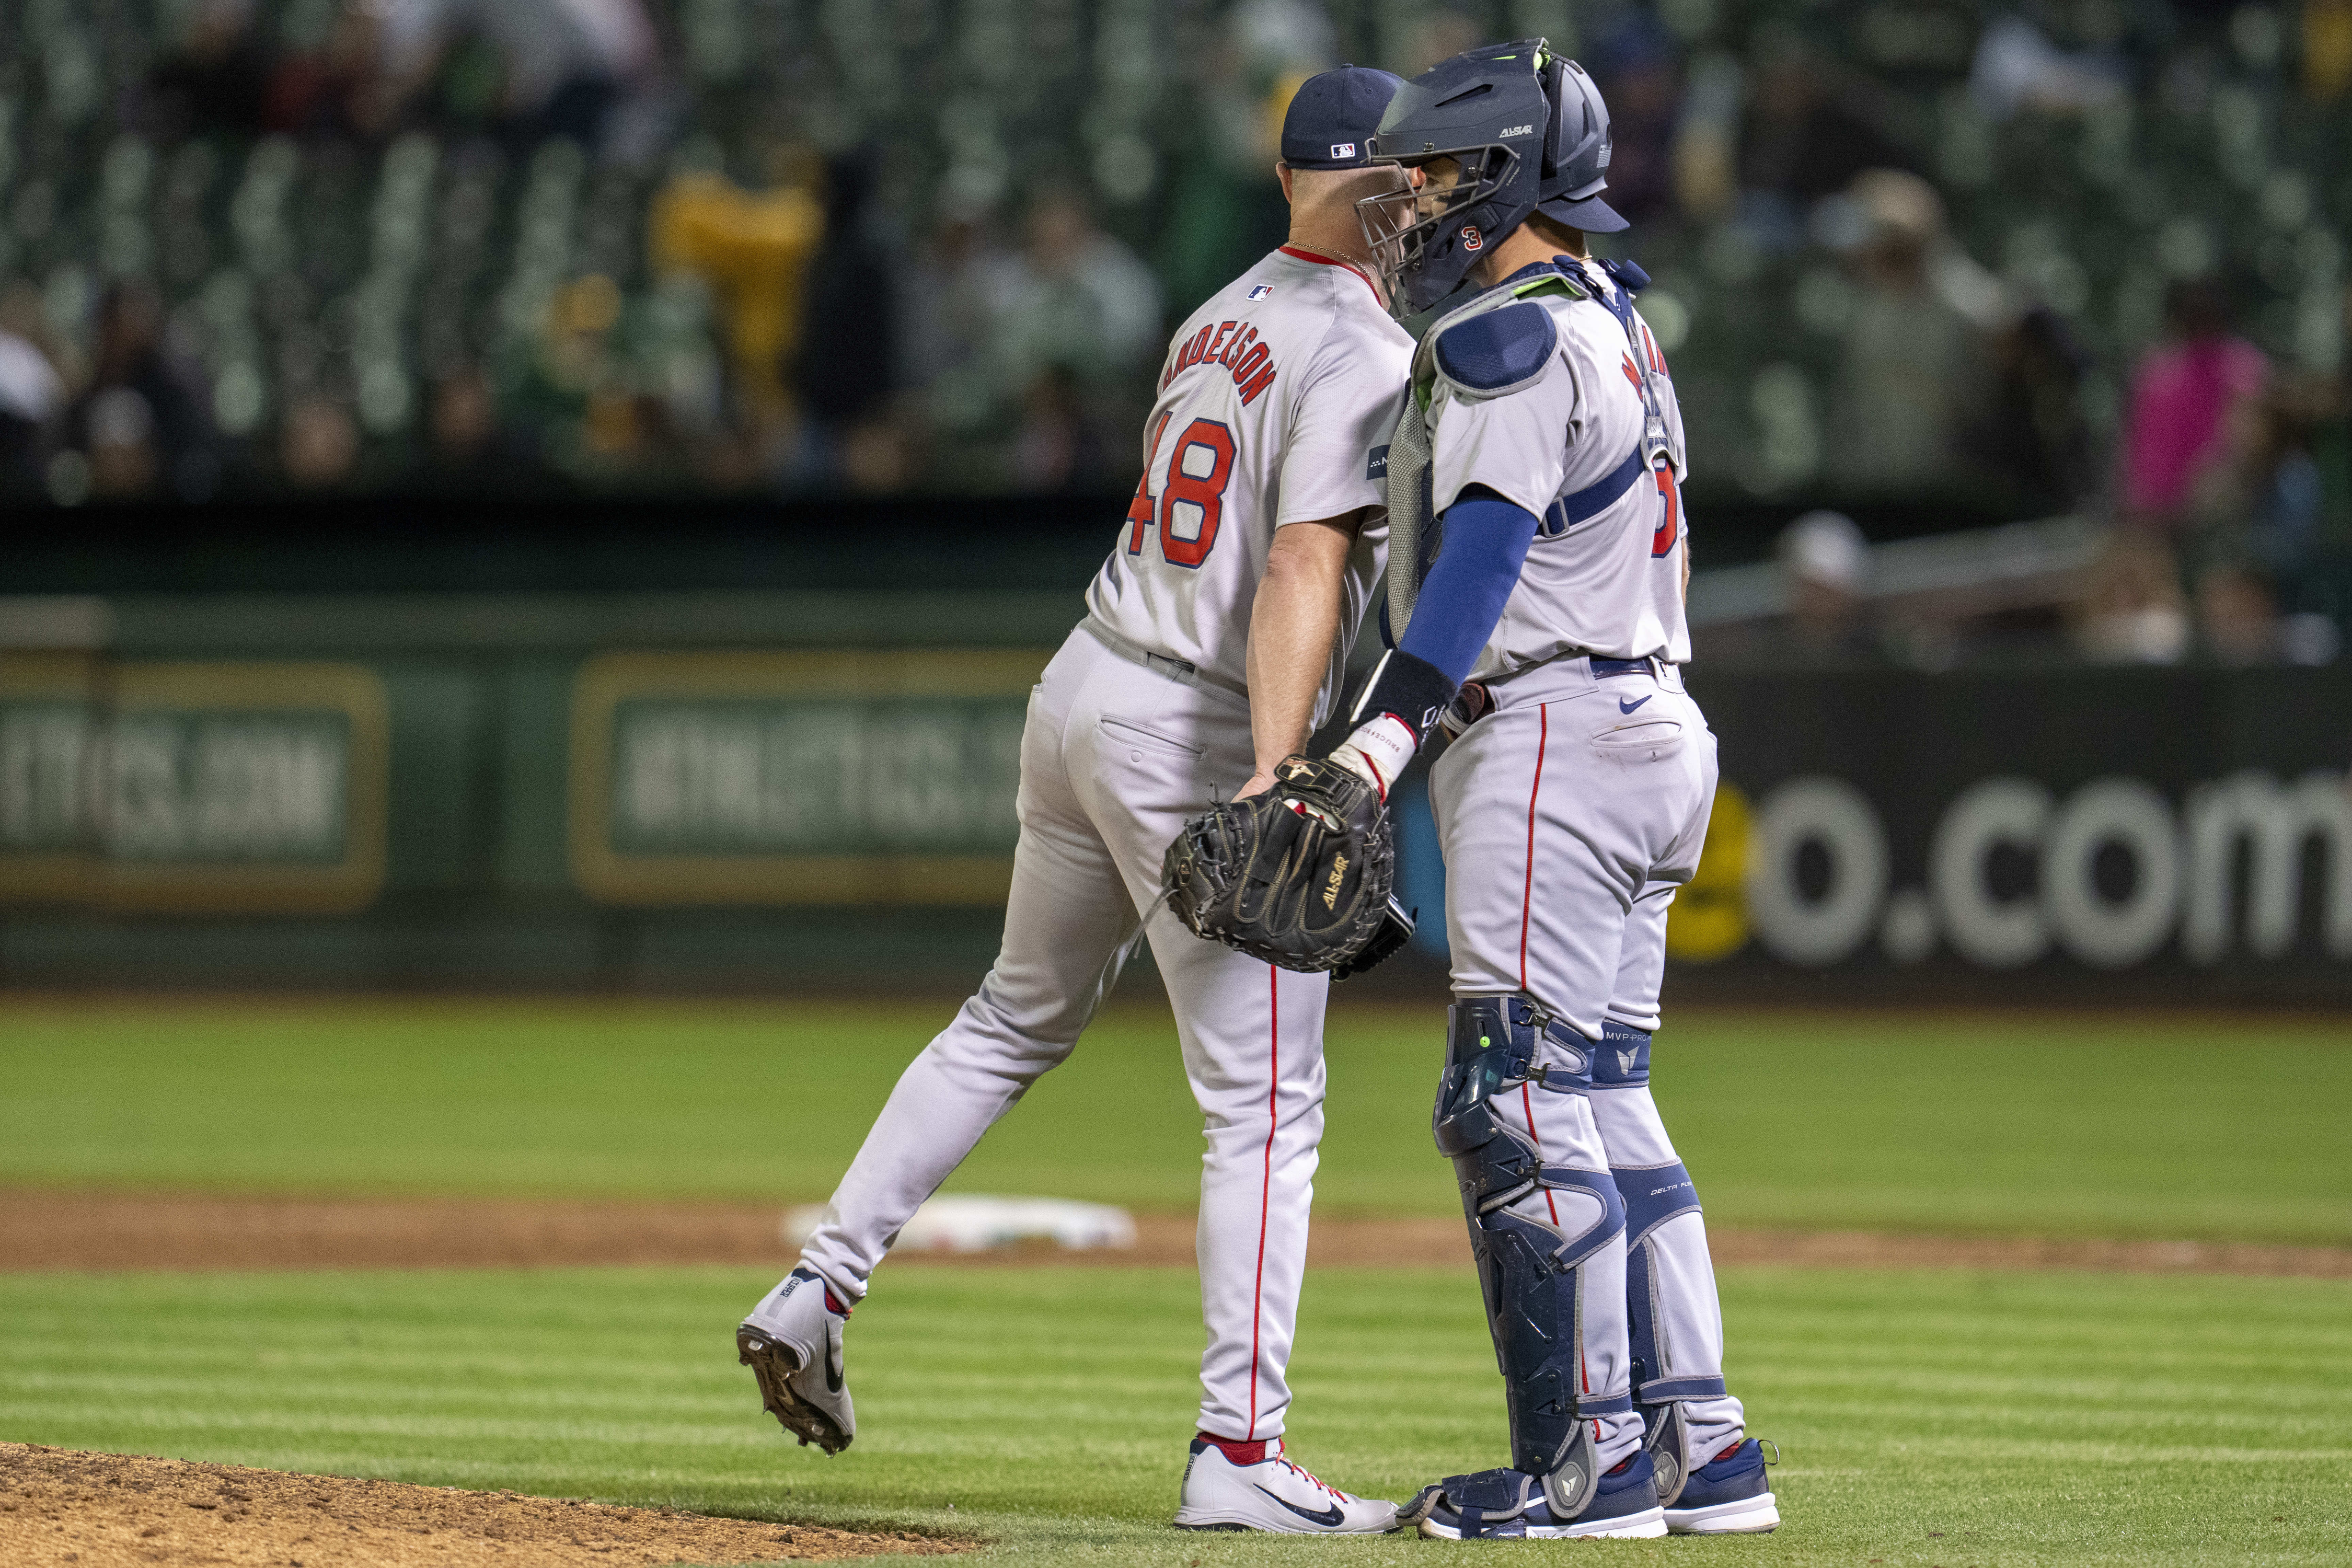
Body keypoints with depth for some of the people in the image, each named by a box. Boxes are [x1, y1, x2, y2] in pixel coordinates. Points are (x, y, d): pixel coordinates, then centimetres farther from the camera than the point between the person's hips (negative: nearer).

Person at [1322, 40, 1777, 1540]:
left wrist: (1389, 726, -33)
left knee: (1518, 1102, -10)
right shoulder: (1613, 321, 21)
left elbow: (1487, 543, -24)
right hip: (1648, 734, 10)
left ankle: (1593, 1458, -11)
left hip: (1548, 731, -10)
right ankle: (1700, 1443, 8)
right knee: (1602, 1099, 11)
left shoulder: (1515, 334, -11)